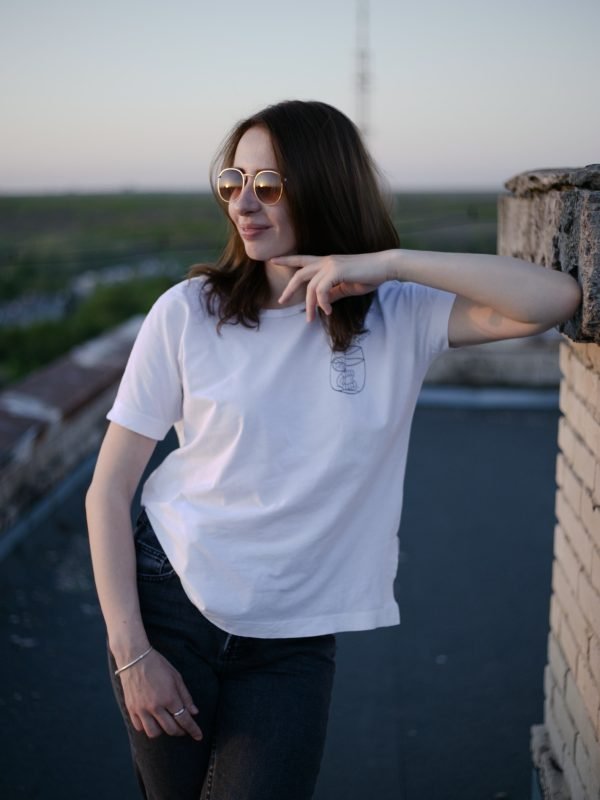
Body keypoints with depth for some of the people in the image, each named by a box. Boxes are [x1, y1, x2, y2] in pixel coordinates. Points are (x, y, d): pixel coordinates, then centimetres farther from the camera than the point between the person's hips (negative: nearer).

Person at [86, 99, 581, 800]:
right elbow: (107, 491, -6)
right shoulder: (189, 313, -8)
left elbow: (557, 299, -19)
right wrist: (131, 654, -10)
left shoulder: (401, 317, -5)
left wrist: (388, 262, -23)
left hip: (292, 643, 0)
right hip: (171, 604, 0)